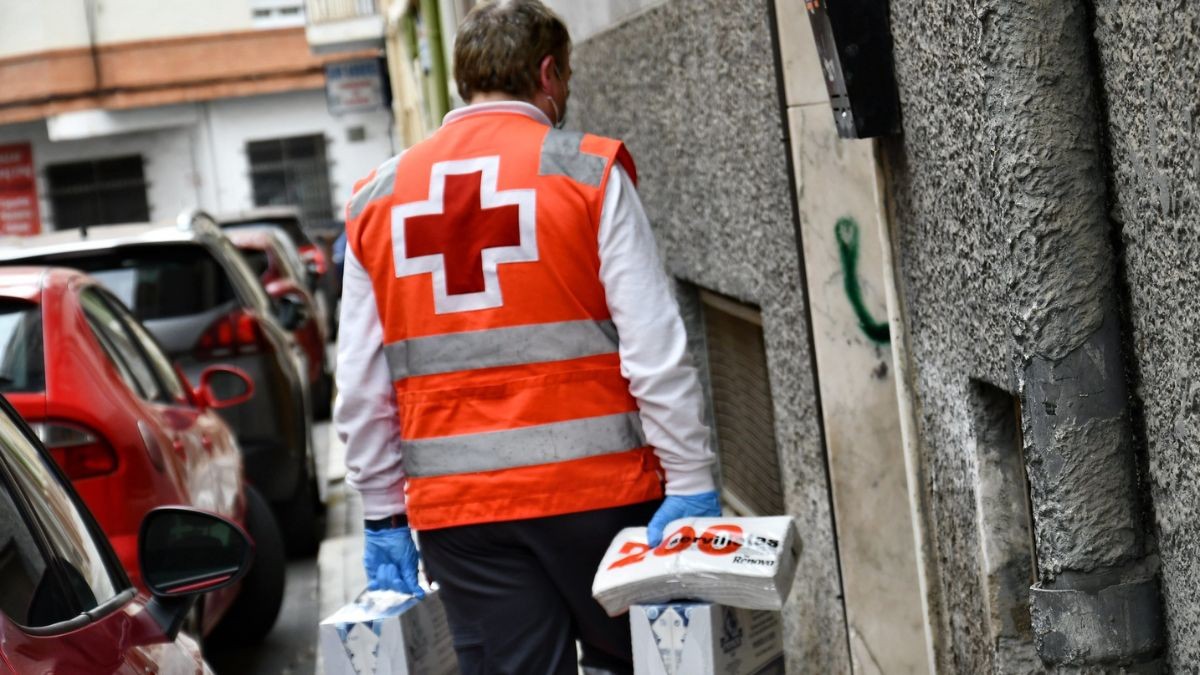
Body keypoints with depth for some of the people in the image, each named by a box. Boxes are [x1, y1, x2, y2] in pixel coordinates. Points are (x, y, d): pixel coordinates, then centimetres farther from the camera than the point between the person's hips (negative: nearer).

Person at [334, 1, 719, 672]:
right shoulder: (589, 172, -2)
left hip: (451, 508, 3)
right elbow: (655, 348, -9)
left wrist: (384, 515, 15)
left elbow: (360, 390, 9)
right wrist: (691, 483, -6)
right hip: (594, 486, -3)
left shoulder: (376, 201, 10)